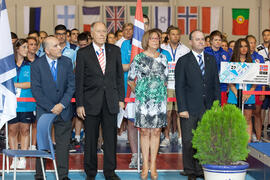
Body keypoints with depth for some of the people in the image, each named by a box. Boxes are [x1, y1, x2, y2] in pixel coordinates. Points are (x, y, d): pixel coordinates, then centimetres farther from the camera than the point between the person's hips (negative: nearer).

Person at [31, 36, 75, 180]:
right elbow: (36, 90, -9)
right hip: (44, 111, -2)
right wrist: (51, 108, -13)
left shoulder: (67, 62, 3)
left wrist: (62, 104, -11)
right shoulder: (36, 65, -6)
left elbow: (71, 86, 1)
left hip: (63, 110, 2)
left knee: (63, 144, 4)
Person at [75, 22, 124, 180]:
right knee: (91, 139, 5)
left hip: (111, 102, 2)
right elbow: (79, 80, 0)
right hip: (91, 102, -2)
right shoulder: (83, 53, 0)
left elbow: (120, 75, 10)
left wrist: (121, 98, 5)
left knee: (111, 138, 5)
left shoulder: (115, 51, 7)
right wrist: (79, 104, -5)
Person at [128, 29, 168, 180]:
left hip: (160, 99, 2)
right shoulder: (139, 58, 0)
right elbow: (130, 79, 7)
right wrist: (138, 92, 6)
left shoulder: (163, 58, 9)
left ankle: (153, 165, 9)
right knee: (145, 132, 0)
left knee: (156, 131, 2)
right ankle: (145, 165, 8)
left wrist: (162, 92, 12)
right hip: (143, 99, -2)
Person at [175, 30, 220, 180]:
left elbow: (216, 84, 12)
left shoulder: (211, 60, 12)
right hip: (190, 108, -3)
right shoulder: (183, 61, 0)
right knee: (188, 141, 2)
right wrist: (182, 108, -11)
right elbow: (179, 87, -3)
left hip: (208, 108, 3)